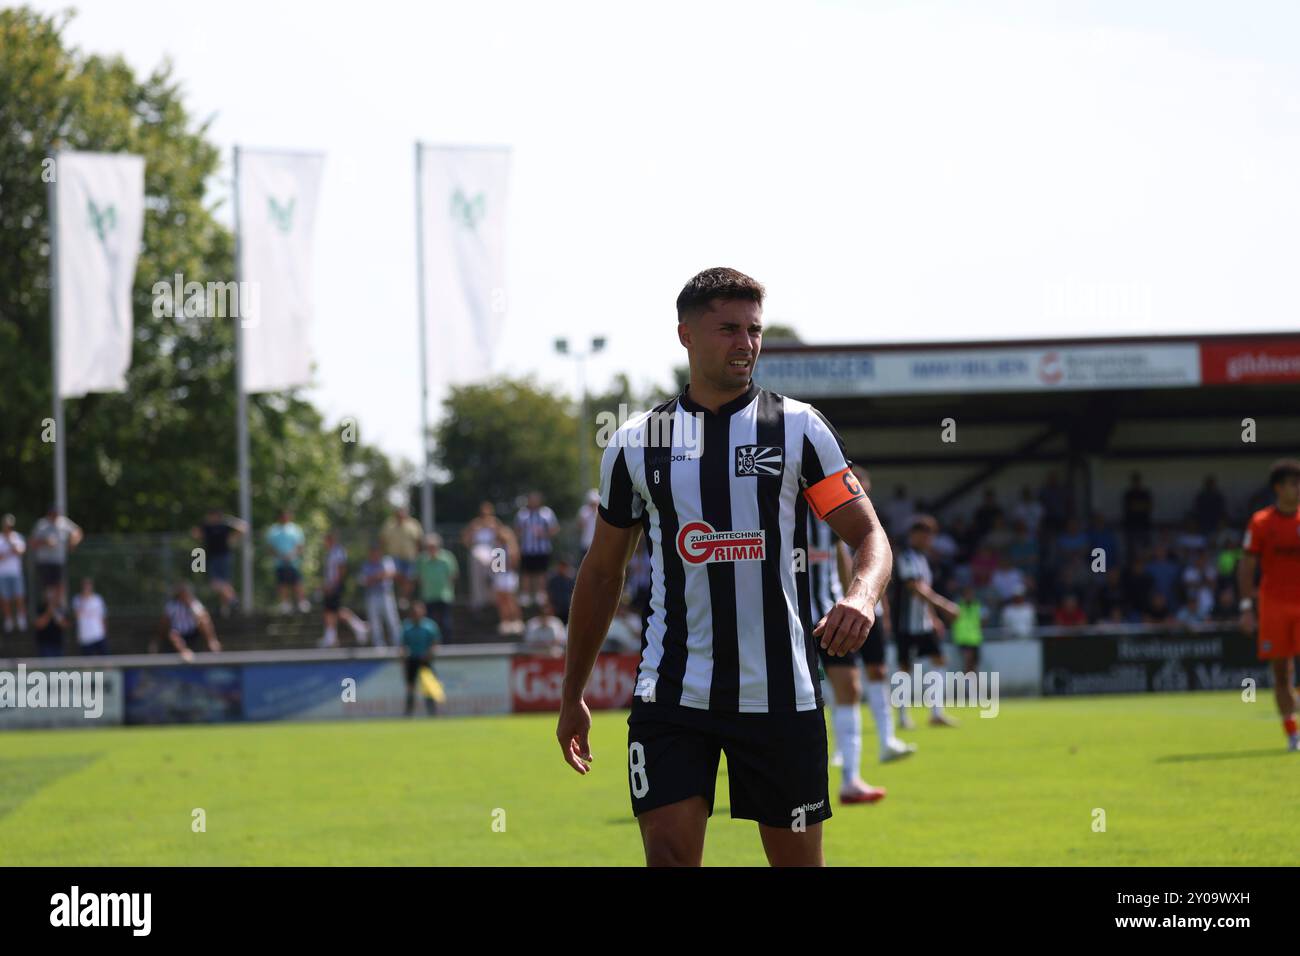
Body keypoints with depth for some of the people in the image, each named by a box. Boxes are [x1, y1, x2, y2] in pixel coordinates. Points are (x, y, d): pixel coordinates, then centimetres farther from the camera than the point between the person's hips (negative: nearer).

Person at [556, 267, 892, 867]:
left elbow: (868, 534, 2)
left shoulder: (798, 429, 2)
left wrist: (862, 594, -21)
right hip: (671, 695, 0)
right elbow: (603, 573, 16)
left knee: (797, 859, 6)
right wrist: (572, 695, 18)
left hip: (781, 697, 0)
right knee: (669, 854, -13)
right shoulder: (635, 444, 6)